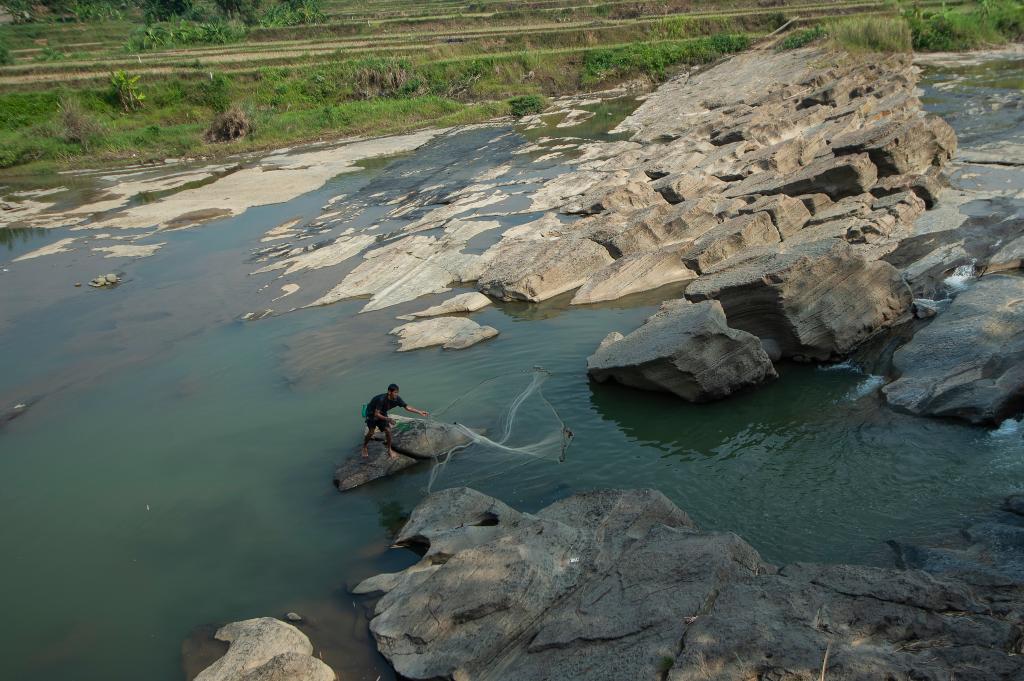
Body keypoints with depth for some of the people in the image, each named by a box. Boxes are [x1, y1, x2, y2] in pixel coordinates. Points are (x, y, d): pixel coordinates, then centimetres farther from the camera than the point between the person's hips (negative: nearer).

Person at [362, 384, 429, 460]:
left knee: (388, 430, -6)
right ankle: (365, 446, 20)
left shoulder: (397, 399, -21)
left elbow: (407, 407, -15)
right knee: (371, 432, -8)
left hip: (382, 413, 5)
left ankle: (389, 450, 9)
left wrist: (420, 412, -23)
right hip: (372, 413, -5)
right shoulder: (381, 399, -38)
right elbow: (376, 414, -35)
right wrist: (388, 419, -45)